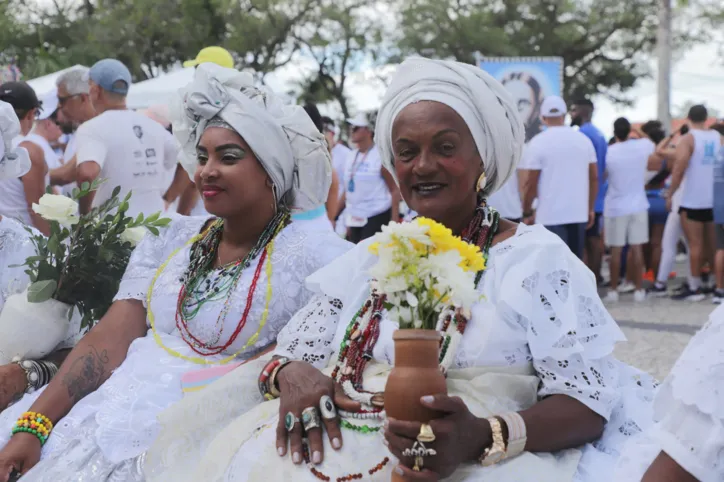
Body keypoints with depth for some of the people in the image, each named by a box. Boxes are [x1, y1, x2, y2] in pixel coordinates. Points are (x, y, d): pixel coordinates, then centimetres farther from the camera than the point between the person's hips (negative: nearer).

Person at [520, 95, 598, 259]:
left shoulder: (538, 143, -6)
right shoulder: (584, 140, 6)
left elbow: (531, 184, -8)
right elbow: (593, 178, 9)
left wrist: (527, 213, 3)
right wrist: (590, 208, 18)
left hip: (550, 216, -5)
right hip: (579, 214, 5)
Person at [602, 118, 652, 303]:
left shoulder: (608, 152, -12)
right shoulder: (642, 146, -5)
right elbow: (655, 147, 19)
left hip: (615, 207, -2)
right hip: (638, 206, 2)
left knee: (616, 250, 5)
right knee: (637, 248, 6)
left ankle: (613, 290, 10)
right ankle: (639, 289, 9)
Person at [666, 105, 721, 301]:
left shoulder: (688, 139, -9)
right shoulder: (717, 138, 6)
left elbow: (678, 169, -17)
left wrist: (670, 194, -9)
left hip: (693, 201, -5)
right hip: (714, 200, 5)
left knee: (695, 245, -3)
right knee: (712, 245, 12)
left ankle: (695, 287, -2)